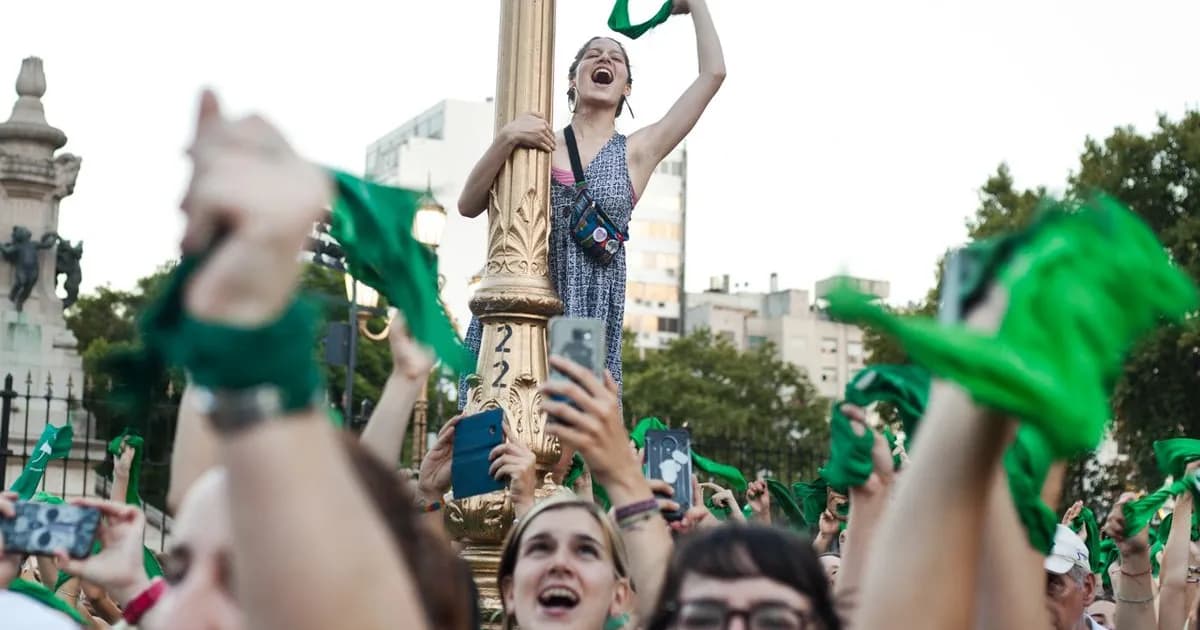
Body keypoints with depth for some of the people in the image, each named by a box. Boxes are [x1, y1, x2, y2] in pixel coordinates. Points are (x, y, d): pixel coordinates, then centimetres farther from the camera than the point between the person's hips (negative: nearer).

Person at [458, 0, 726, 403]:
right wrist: (504, 140, -10)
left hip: (587, 314, -1)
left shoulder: (637, 152, 10)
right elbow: (468, 206, 4)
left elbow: (713, 73, 8)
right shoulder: (539, 143, 13)